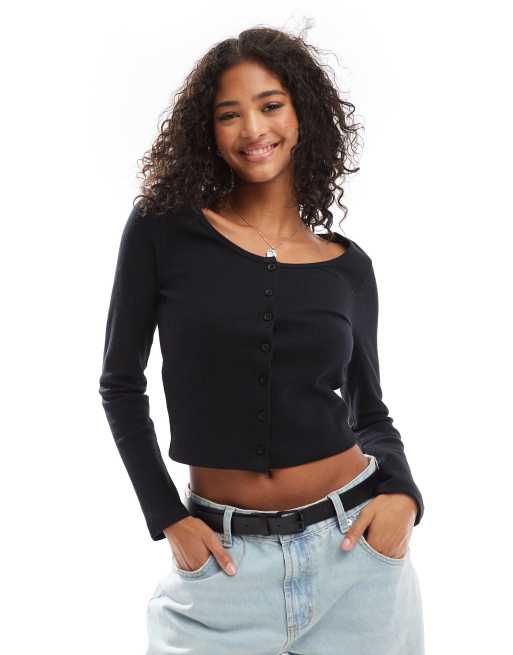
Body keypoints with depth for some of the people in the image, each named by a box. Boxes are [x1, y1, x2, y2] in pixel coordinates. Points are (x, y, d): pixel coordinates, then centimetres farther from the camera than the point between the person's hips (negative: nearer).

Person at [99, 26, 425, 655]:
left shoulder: (348, 266, 1)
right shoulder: (163, 229, -6)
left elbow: (367, 409, 9)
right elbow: (121, 382, 1)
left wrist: (402, 494, -9)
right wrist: (168, 518, -4)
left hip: (356, 544, 2)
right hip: (225, 561, -2)